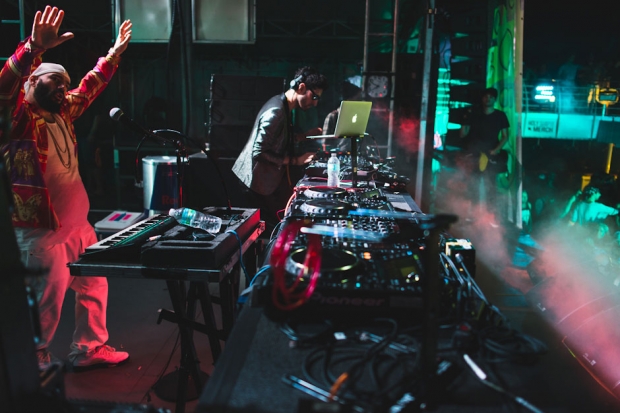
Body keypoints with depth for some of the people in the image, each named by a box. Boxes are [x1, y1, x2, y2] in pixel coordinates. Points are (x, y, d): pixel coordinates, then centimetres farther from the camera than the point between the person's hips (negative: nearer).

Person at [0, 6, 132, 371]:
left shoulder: (63, 113, 10)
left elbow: (91, 87, 21)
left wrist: (115, 52, 21)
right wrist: (35, 47, -43)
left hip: (78, 225, 8)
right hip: (42, 231, -8)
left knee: (94, 286, 15)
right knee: (48, 300, 3)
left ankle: (90, 349, 31)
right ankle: (35, 362, 26)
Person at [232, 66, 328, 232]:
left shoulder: (284, 106, 7)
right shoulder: (275, 112, -23)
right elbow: (259, 152, -25)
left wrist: (306, 135, 9)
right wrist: (295, 160, -21)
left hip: (272, 176, 9)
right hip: (261, 181, -9)